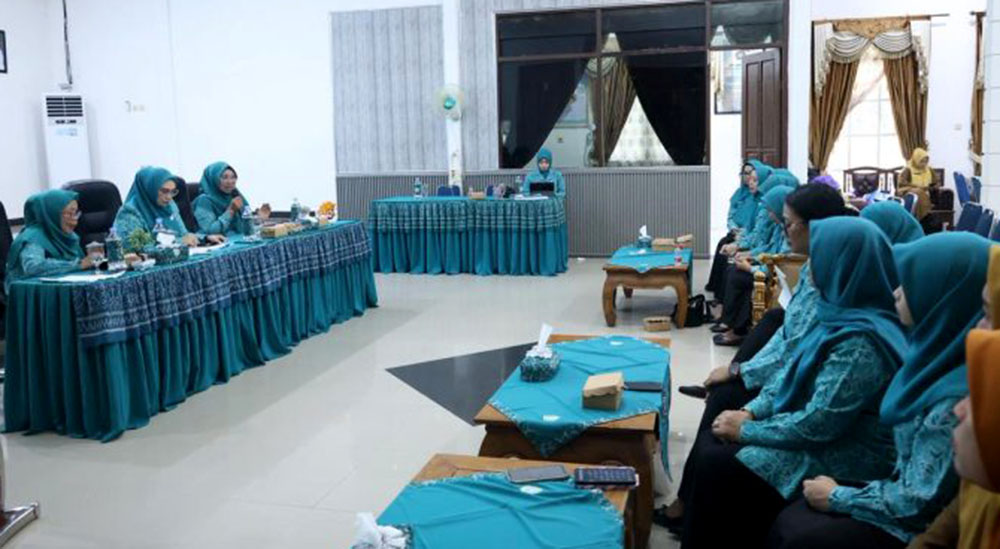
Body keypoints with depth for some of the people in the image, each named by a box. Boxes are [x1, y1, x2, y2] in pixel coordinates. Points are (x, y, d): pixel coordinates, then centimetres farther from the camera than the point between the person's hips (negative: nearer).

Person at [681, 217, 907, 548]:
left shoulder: (861, 343, -27)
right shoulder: (843, 314, 3)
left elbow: (817, 424, -26)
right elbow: (792, 372, 11)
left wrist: (745, 430, -14)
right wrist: (751, 411, -2)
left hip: (839, 463, -9)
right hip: (820, 439, 9)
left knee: (716, 466, -14)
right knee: (714, 449, -1)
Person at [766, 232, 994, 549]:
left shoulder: (954, 397, -29)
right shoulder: (941, 356, -2)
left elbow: (918, 503, -23)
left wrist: (837, 497, -10)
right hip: (903, 499, 8)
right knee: (786, 522, 3)